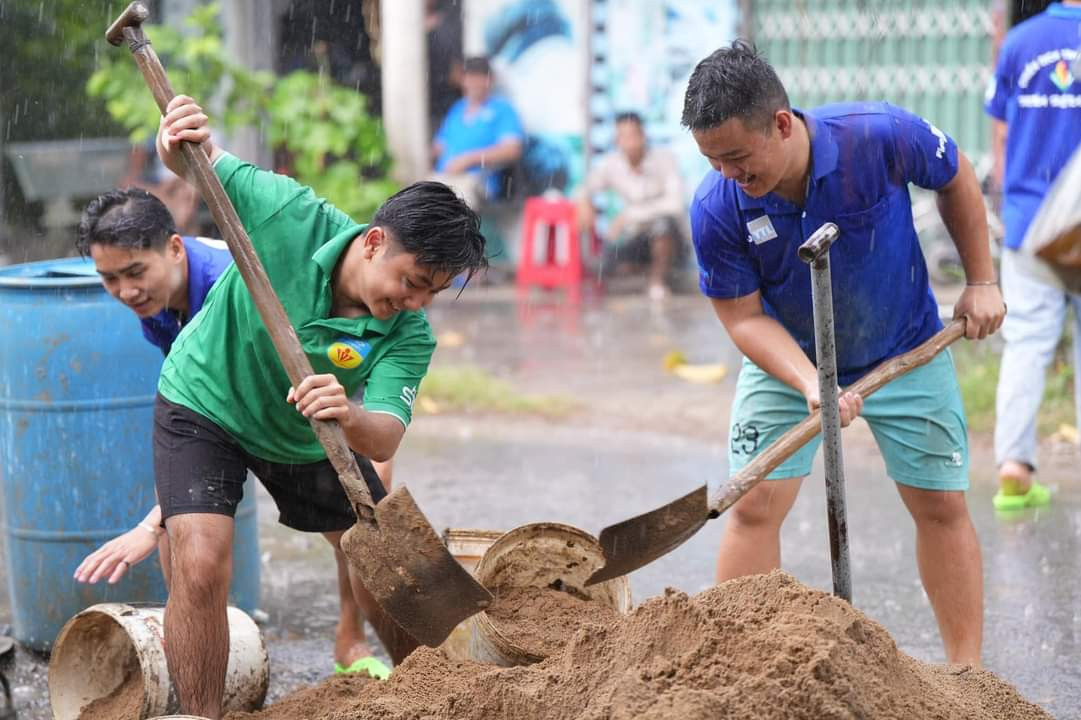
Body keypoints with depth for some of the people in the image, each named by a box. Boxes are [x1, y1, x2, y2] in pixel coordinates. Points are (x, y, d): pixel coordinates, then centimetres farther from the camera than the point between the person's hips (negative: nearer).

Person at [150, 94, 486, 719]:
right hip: (206, 408, -3)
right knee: (202, 563, -21)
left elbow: (386, 437, -36)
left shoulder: (409, 335, -25)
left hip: (307, 435, 3)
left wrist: (351, 419, -59)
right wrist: (185, 142, -42)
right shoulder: (291, 215, -30)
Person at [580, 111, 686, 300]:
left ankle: (658, 281, -11)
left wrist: (630, 215, -32)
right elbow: (585, 189, 3)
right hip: (634, 237, 4)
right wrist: (584, 201, -22)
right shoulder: (611, 164, -7)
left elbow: (675, 203, -28)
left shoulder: (664, 159, -18)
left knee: (663, 222, -38)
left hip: (666, 239, -4)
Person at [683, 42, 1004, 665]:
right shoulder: (716, 209, -26)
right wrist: (810, 384, -34)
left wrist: (982, 281, -5)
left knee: (942, 504, 3)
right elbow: (744, 315, -18)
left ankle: (968, 674, 15)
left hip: (907, 351, 0)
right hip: (787, 359, 0)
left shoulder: (882, 136, -29)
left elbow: (956, 178, -7)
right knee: (754, 505, -9)